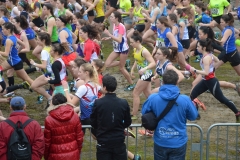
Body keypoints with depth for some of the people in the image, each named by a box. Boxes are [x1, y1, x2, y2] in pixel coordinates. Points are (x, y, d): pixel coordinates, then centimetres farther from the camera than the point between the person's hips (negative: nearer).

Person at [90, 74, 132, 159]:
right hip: (119, 141, 1)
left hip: (103, 141, -1)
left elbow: (93, 122, -1)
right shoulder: (124, 103, -7)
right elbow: (128, 122, 4)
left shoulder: (98, 103, -12)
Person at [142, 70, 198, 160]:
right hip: (178, 142, -1)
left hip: (160, 142, 1)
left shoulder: (153, 98, -14)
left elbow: (144, 113, 5)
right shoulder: (185, 100, -16)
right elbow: (193, 116, 1)